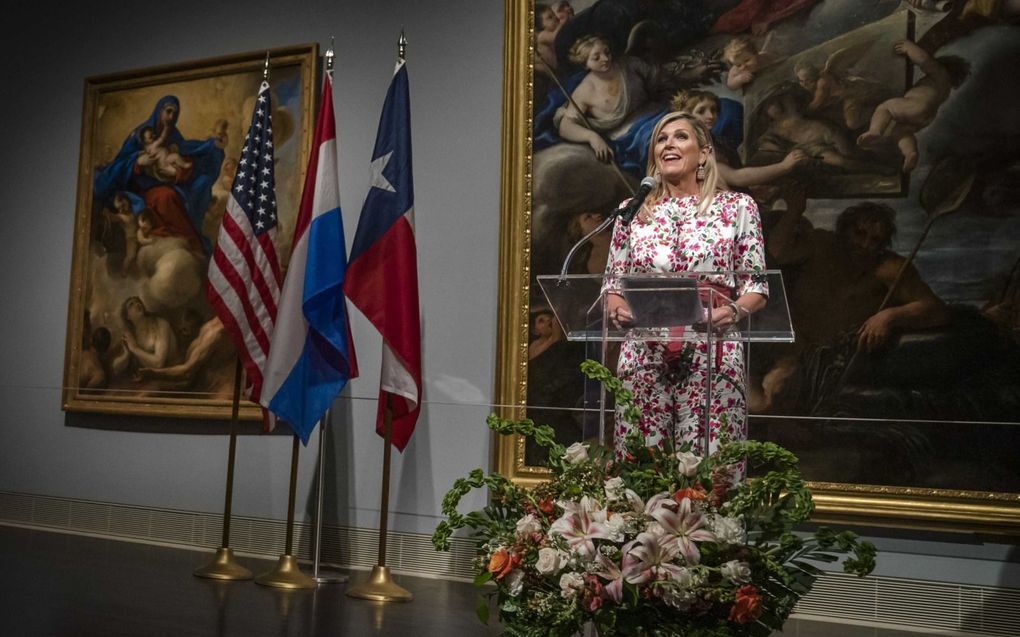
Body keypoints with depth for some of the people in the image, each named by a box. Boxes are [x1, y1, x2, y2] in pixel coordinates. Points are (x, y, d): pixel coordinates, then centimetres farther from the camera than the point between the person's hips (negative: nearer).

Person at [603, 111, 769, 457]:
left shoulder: (737, 207, 7)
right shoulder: (633, 210, 13)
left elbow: (756, 287, 5)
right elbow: (613, 283, 14)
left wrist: (734, 311, -15)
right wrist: (616, 308, -7)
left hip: (711, 354, -2)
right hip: (643, 354, 2)